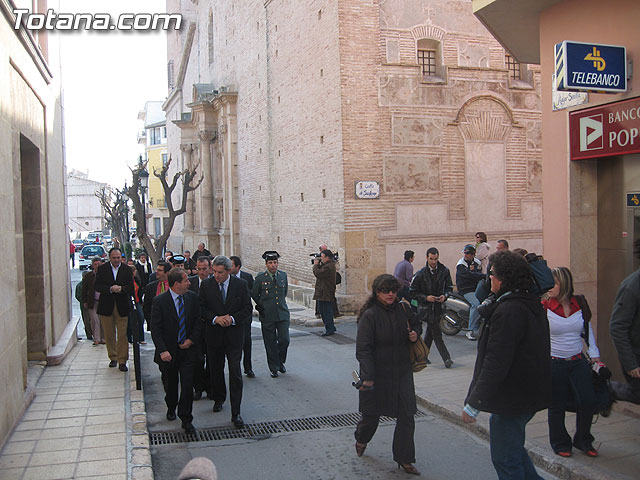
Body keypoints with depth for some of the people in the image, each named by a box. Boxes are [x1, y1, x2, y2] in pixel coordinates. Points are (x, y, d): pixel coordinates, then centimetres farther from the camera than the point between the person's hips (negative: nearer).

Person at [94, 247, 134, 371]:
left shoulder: (127, 269, 1)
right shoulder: (102, 269, 1)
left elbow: (131, 287, -1)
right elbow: (97, 286, -5)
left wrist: (121, 289, -21)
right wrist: (110, 289, -20)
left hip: (122, 306, -1)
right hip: (106, 306, 1)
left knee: (122, 335, -3)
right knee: (109, 334, 11)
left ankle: (122, 361, 2)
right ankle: (113, 357, 26)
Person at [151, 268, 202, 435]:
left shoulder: (192, 298, -1)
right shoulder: (159, 301, -11)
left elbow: (198, 321, 6)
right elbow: (155, 329, -12)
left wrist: (192, 340, -7)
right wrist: (162, 350, -19)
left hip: (187, 349, 1)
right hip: (168, 352, -1)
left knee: (187, 385, -6)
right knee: (170, 384, 16)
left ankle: (186, 418, 7)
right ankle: (171, 408, 43)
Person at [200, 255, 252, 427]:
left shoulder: (241, 285, -3)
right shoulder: (206, 285, -2)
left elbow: (248, 308, -1)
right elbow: (202, 308, -1)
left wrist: (233, 319, -16)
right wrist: (215, 319, -17)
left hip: (234, 335, -2)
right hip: (214, 334, 2)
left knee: (235, 373, -6)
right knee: (216, 370, 16)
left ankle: (235, 413, -2)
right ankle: (218, 398, 40)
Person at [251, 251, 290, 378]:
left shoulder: (283, 275, 5)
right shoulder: (260, 278, -5)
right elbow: (254, 295, 8)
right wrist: (262, 306, 10)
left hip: (282, 314, 2)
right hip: (267, 315, -2)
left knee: (284, 340, -4)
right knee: (270, 344, 4)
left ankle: (280, 362, 22)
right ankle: (274, 368, 18)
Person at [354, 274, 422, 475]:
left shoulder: (403, 309, 0)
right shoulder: (369, 315, -16)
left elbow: (416, 323, 22)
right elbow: (363, 349, -19)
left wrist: (415, 333, -1)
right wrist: (367, 377, -26)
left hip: (402, 372, 4)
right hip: (378, 373, -4)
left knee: (406, 415, 2)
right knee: (372, 413, 13)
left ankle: (404, 459, 18)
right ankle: (361, 440, 45)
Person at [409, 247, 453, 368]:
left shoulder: (444, 271, 2)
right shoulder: (420, 274, -8)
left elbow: (449, 287, 13)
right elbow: (412, 293, -4)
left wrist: (445, 295, -8)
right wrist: (426, 298, -16)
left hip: (438, 306, 4)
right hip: (426, 308, -4)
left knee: (430, 332, 14)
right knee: (436, 333, -10)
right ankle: (446, 358, -10)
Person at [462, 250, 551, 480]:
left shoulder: (508, 311, -24)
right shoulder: (530, 304, 7)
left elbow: (496, 363, -26)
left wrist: (474, 403, -22)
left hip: (512, 397, -10)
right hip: (529, 394, 10)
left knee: (505, 460, 3)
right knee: (512, 445, 27)